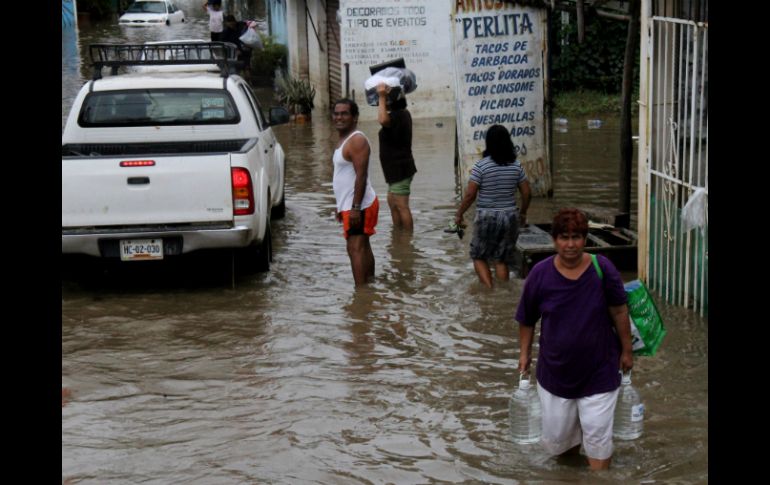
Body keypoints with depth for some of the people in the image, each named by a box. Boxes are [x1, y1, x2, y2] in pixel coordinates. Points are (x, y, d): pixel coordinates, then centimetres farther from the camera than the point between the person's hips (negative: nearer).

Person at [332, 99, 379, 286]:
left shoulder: (357, 141, -16)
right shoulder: (344, 140, 15)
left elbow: (361, 176, -22)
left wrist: (355, 208, -26)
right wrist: (342, 206, 22)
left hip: (359, 206, -10)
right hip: (350, 205, 10)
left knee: (355, 249, -12)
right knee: (363, 248, 15)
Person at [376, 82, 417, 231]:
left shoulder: (397, 116, -20)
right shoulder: (402, 113, 12)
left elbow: (383, 120, -43)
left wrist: (381, 97, -34)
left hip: (400, 169, -11)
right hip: (396, 168, 11)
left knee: (401, 206, -9)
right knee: (392, 202, 21)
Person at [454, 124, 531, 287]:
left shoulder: (481, 165, -12)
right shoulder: (516, 166, 0)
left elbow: (470, 195, -13)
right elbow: (527, 193, 5)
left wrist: (459, 214, 0)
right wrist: (522, 213, 21)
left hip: (486, 217, -4)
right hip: (510, 216, 4)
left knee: (479, 256, 11)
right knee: (501, 259, 13)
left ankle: (489, 290, -4)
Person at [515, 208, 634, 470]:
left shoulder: (602, 269, -14)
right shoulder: (540, 274, -11)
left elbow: (619, 311, -3)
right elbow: (527, 319, 3)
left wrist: (626, 351, 3)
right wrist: (525, 353, 9)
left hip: (598, 370, -2)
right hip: (555, 370, 2)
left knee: (597, 434, -1)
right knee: (555, 438, 11)